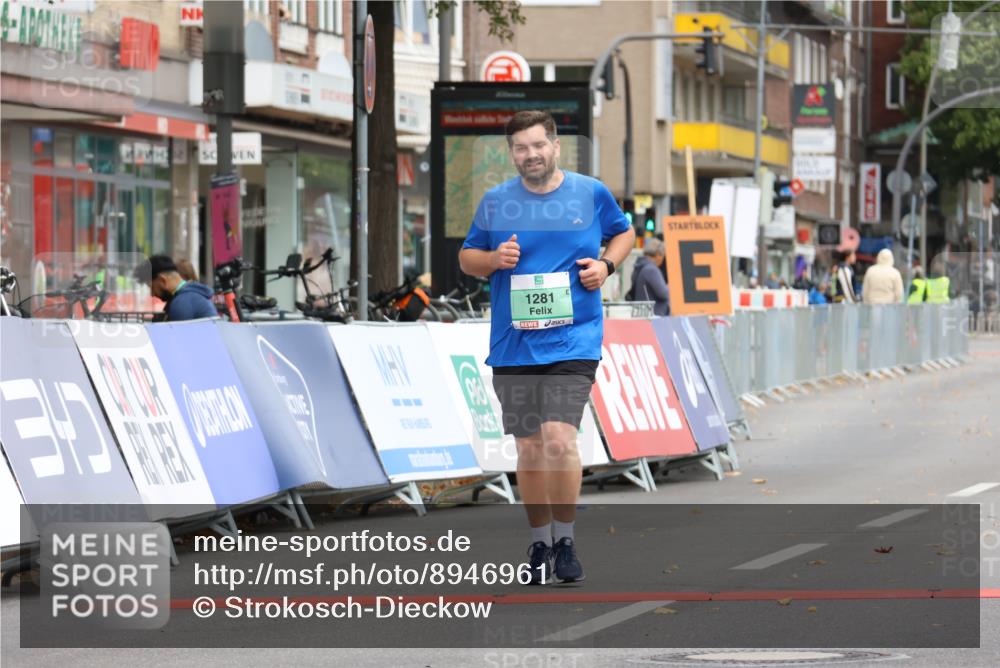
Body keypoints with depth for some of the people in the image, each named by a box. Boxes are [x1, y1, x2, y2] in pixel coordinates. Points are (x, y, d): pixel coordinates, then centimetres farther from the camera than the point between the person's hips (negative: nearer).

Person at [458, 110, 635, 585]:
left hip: (573, 338, -2)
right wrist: (493, 259, -8)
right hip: (513, 344, 2)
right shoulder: (495, 202, 4)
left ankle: (565, 540, -2)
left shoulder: (592, 193, 2)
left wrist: (606, 265, -2)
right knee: (529, 447, 7)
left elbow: (624, 233, 18)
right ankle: (539, 543, 21)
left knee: (559, 439, -16)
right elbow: (466, 258, 13)